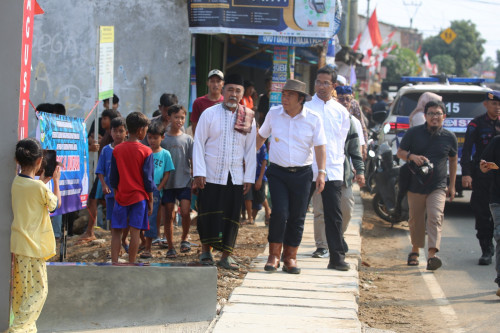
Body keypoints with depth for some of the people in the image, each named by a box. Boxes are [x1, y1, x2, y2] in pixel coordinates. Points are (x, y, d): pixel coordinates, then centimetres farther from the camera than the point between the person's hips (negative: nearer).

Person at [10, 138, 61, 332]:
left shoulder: (15, 183, 1)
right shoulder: (40, 188, -19)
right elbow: (55, 204, 0)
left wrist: (43, 180, 21)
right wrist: (55, 181, 10)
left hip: (17, 243, 8)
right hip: (33, 246, -8)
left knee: (20, 288, 16)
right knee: (38, 290, 0)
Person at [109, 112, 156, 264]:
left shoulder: (117, 150, 2)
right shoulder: (146, 152, -8)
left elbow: (113, 177, 7)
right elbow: (148, 178, -5)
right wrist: (150, 200, 4)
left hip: (121, 196, 3)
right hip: (139, 196, -3)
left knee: (116, 231, 8)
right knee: (135, 231, 1)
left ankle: (114, 263, 3)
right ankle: (131, 264, 4)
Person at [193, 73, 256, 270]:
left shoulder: (248, 117, 6)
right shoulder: (209, 114, 0)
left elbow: (251, 149, 8)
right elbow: (199, 143, -1)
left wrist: (249, 177, 3)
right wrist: (199, 172, -8)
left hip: (236, 177, 2)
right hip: (211, 175, -2)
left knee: (231, 216, 2)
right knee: (209, 214, 0)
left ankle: (226, 255, 10)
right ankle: (206, 250, 16)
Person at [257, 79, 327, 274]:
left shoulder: (313, 119, -2)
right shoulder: (273, 114, 2)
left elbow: (320, 146, -2)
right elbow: (261, 136, 17)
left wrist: (321, 172, -11)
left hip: (302, 173, 0)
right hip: (277, 172, 0)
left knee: (297, 217, 2)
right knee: (280, 213, -12)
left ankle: (290, 258, 13)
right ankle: (274, 256, -1)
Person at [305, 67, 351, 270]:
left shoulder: (341, 112, 10)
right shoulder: (305, 107, 2)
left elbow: (341, 141, 15)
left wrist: (336, 161, 7)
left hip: (332, 170, 2)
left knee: (333, 215, -2)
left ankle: (337, 257, 1)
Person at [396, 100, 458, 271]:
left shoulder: (449, 137, 3)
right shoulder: (414, 133, 0)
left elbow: (453, 160, 16)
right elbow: (400, 152, 6)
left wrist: (452, 185, 17)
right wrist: (412, 157, -17)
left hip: (438, 187, -1)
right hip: (415, 185, 1)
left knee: (435, 217, -17)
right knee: (416, 219, 10)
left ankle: (432, 255, -23)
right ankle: (415, 250, 32)